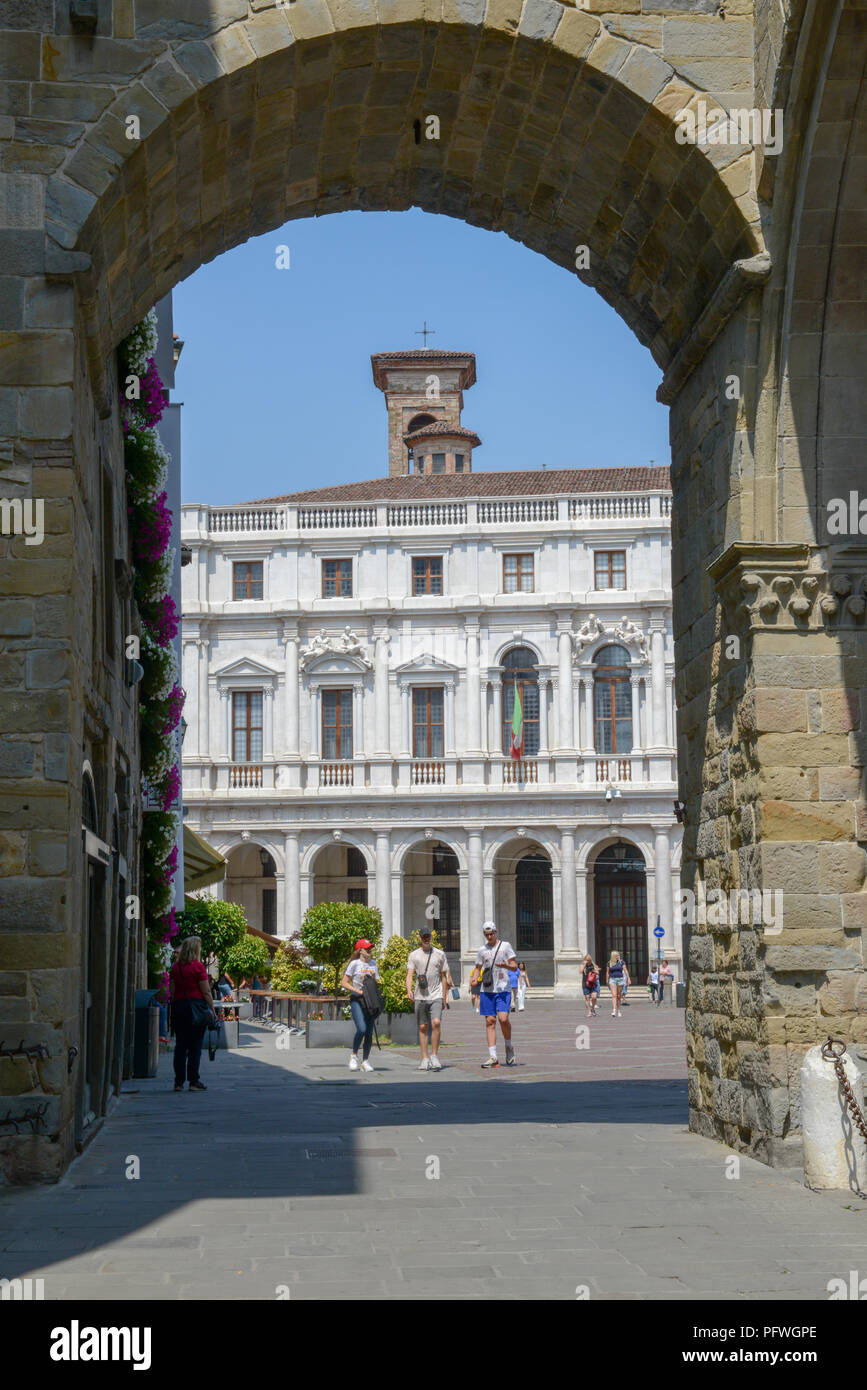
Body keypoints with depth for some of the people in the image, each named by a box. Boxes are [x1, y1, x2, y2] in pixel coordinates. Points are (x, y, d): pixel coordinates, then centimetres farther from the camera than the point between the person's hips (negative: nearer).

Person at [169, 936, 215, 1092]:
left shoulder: (175, 967, 7)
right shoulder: (198, 966, -8)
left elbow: (172, 991, 9)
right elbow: (206, 992, -9)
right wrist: (212, 1010, -5)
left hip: (178, 1007, 5)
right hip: (196, 1007, -5)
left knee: (180, 1045, 8)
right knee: (195, 1045, -1)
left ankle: (179, 1082, 7)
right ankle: (193, 1081, -2)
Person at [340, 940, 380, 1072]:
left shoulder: (373, 963, 13)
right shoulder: (355, 963, -3)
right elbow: (344, 983, -5)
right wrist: (357, 991, -15)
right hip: (357, 1000, -5)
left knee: (369, 1032, 2)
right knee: (361, 1029, -19)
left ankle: (365, 1061, 10)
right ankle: (354, 1056, 1)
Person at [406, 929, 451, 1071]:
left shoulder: (440, 954, 7)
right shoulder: (414, 955, 6)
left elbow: (443, 976, 11)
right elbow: (409, 975, -1)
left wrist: (444, 997, 9)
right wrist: (409, 990, -20)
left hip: (436, 996, -1)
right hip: (420, 996, 1)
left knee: (436, 1023, -17)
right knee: (422, 1027, 4)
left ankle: (434, 1056, -9)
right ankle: (424, 1059, 10)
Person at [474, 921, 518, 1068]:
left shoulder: (505, 946, 3)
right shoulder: (483, 950, 13)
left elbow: (515, 967, -1)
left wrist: (506, 966, -23)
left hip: (503, 989, -3)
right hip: (487, 990, 3)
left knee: (503, 1018, -17)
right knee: (490, 1021, -1)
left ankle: (509, 1046, 9)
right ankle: (492, 1057, 0)